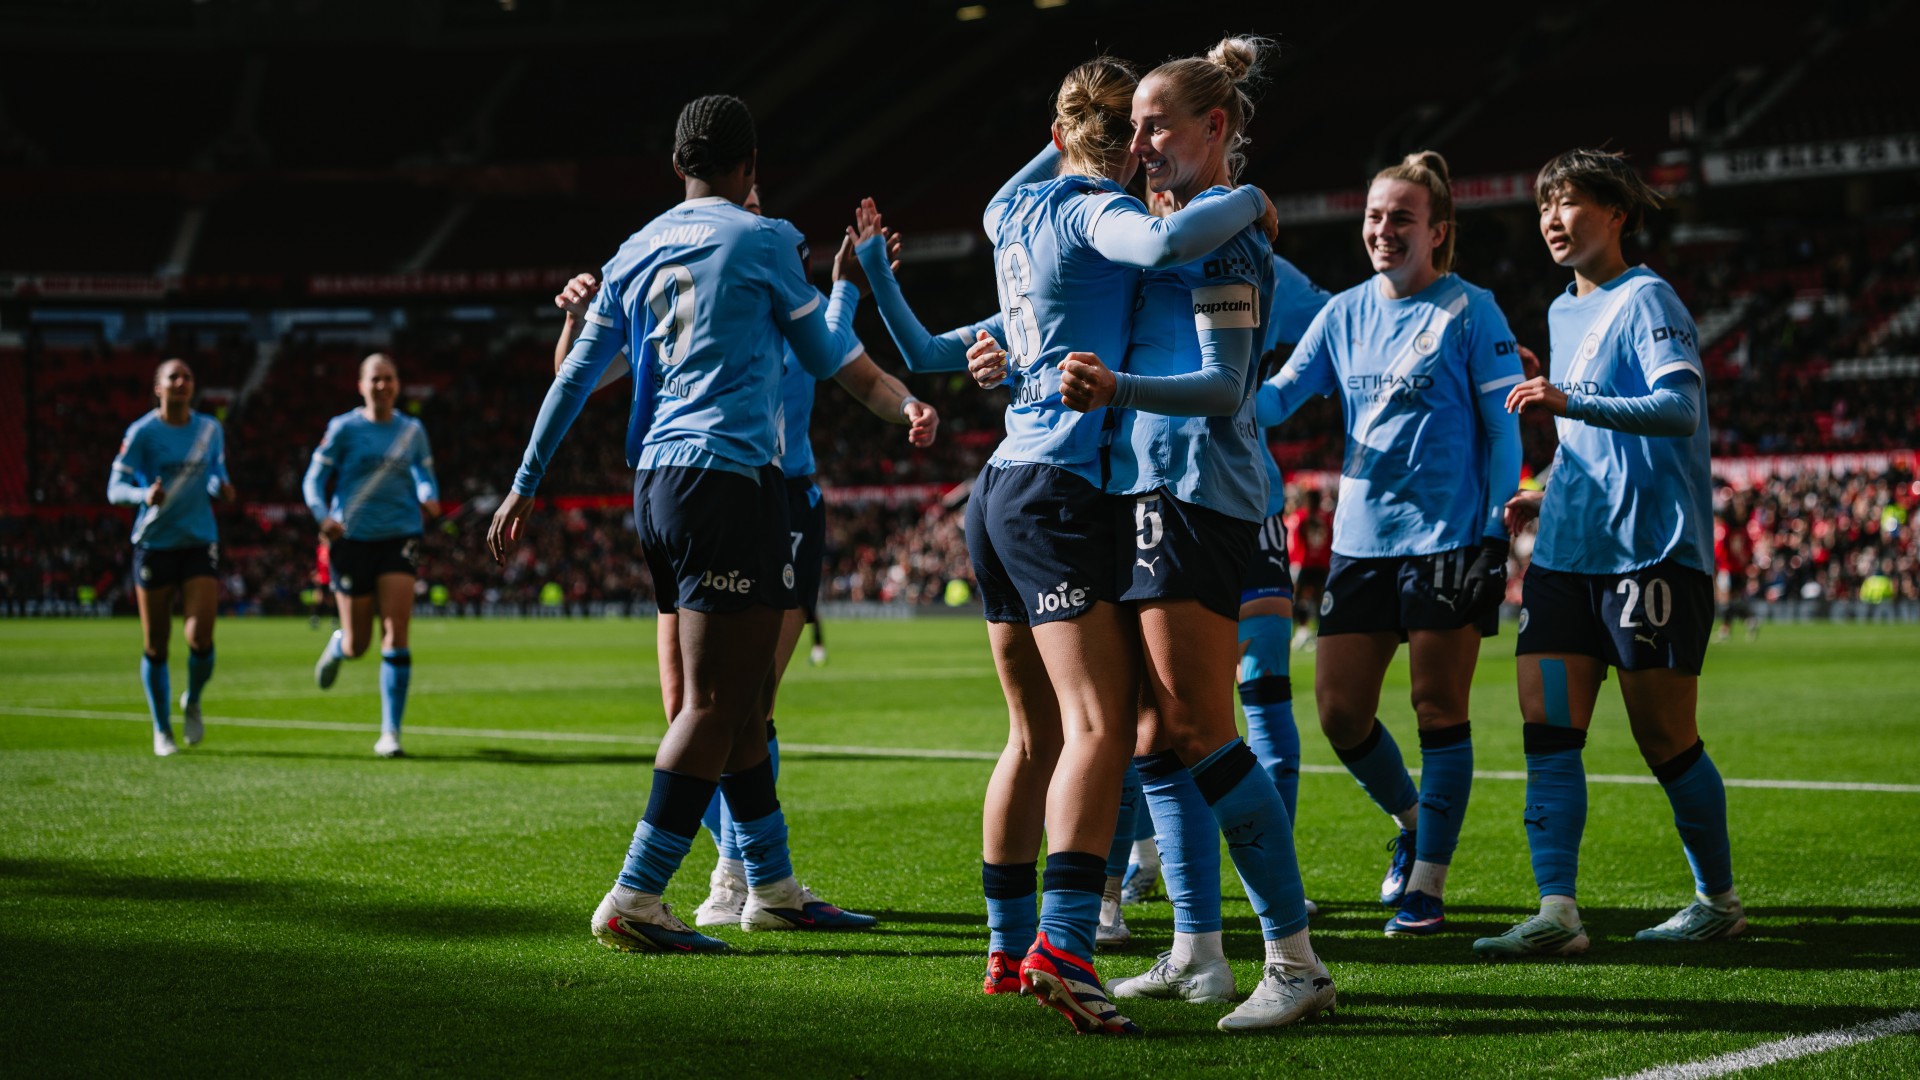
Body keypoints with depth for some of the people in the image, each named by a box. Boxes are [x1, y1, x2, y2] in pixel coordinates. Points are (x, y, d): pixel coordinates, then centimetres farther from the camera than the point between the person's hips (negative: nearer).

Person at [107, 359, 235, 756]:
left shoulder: (211, 429, 6)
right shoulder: (141, 433, -6)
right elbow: (115, 488, -8)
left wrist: (221, 486, -1)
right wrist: (143, 495, -29)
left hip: (200, 543, 2)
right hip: (154, 544, -2)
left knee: (200, 638, -13)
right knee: (155, 647, 4)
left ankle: (192, 703, 19)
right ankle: (162, 731, 22)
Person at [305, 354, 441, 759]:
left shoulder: (412, 430, 8)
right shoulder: (343, 428, -2)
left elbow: (424, 475, 17)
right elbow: (313, 481, -3)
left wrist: (428, 498, -7)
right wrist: (323, 516, -22)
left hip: (399, 537, 1)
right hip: (352, 539, -1)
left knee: (396, 635, -13)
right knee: (358, 646, 5)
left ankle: (390, 732, -8)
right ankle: (337, 646, 45)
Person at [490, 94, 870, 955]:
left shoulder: (637, 251, 15)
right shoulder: (764, 240, -2)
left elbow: (575, 376, 16)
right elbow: (824, 359, 9)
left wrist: (525, 484, 21)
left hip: (655, 484, 8)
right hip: (729, 479, -8)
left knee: (743, 695, 15)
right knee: (715, 701, -8)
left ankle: (773, 887, 22)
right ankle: (634, 899, -12)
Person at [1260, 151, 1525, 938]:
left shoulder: (1470, 311, -3)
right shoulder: (1344, 313, 10)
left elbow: (1502, 426, -3)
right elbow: (1279, 394, 6)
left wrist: (1498, 530, -8)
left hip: (1448, 539, -5)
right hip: (1360, 540, 5)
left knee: (1439, 710, -1)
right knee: (1339, 710, 3)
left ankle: (1426, 888, 7)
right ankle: (1411, 821, 30)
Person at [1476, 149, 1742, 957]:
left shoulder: (1646, 300, -7)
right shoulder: (1563, 312, 20)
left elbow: (1679, 409, -23)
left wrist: (1570, 403, -34)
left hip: (1652, 550, -8)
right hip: (1568, 552, 8)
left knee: (1665, 740, -1)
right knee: (1547, 730, -6)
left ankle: (1719, 899, 17)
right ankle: (1557, 913, -8)